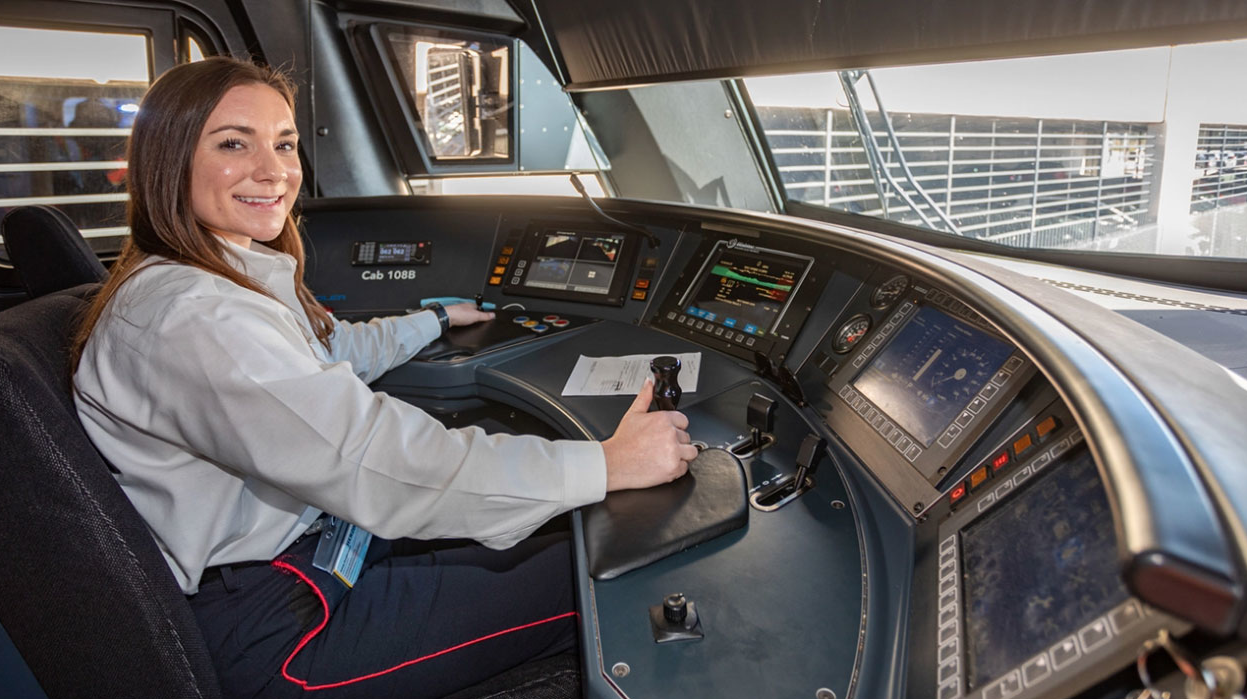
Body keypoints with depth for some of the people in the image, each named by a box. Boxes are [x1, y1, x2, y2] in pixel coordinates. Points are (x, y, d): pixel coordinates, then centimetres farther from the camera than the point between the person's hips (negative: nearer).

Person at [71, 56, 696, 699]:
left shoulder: (238, 278, 7)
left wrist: (438, 319, 41)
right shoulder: (188, 319, -27)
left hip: (313, 538, 10)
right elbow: (376, 465, -33)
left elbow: (340, 348, 26)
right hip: (270, 626, -10)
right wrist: (606, 464, -29)